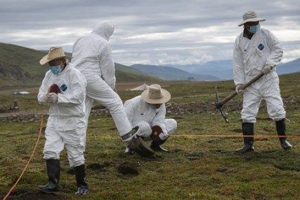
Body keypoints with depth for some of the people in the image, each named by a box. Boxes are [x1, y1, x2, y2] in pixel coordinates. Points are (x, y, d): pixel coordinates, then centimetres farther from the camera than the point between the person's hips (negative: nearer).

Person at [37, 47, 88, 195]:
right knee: (50, 150, -2)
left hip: (73, 121, -6)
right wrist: (46, 97, -16)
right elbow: (40, 96, 7)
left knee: (75, 155, 2)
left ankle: (82, 185, 18)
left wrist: (58, 98, -27)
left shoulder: (74, 74, -14)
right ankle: (53, 183, 4)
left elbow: (78, 97, -23)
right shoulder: (49, 75, 9)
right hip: (54, 119, 6)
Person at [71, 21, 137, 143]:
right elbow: (108, 68, -1)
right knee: (115, 103, 6)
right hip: (91, 80, -7)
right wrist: (111, 86, 14)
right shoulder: (103, 44, -4)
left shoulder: (80, 40, 18)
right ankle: (126, 133, 7)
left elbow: (75, 61, 18)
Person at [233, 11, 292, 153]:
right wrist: (239, 82, -2)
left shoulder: (266, 34, -1)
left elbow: (278, 50, 0)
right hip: (250, 82, 2)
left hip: (268, 79, -2)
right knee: (247, 112, -2)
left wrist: (270, 63, -17)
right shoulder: (239, 41, 4)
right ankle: (248, 144, 6)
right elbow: (237, 63, 4)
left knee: (276, 109, -6)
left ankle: (283, 139, 10)